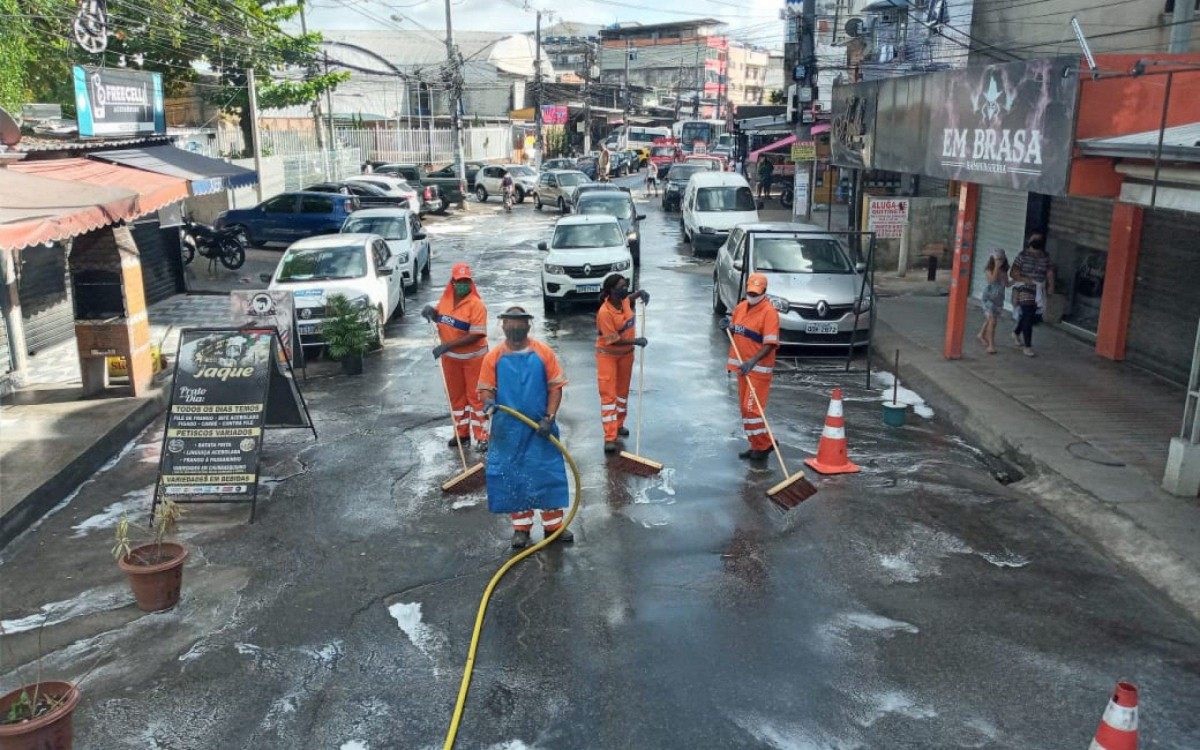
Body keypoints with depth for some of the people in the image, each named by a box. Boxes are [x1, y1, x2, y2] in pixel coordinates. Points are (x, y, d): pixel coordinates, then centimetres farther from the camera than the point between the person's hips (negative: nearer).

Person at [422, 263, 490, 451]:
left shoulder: (476, 304, -20)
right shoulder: (446, 299, 0)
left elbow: (476, 335, -26)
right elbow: (439, 317, 20)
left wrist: (448, 345, -29)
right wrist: (431, 311, -4)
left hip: (473, 357, -6)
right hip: (450, 358, 6)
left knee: (475, 396, 0)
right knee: (456, 396, 15)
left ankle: (482, 437, 8)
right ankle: (462, 433, 28)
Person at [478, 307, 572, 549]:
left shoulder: (543, 353, -4)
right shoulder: (494, 357, -2)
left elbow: (555, 387, -3)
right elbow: (485, 388, 3)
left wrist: (549, 417, -11)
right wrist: (489, 401, -20)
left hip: (539, 428, 0)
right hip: (508, 429, 1)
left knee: (548, 473, 4)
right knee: (512, 477, 7)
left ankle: (553, 525, 19)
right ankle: (521, 527, 22)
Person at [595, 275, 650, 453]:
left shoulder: (624, 300, -7)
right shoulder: (605, 312, -28)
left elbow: (630, 296, 21)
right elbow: (613, 340, -24)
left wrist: (642, 293, 0)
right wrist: (635, 341, -23)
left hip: (626, 353, 7)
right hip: (608, 354, -7)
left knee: (623, 390, 17)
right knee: (608, 394, -8)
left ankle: (619, 425, 35)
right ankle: (610, 437, -9)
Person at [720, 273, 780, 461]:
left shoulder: (769, 312, -15)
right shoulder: (740, 307, 10)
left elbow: (770, 344, -20)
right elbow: (736, 333, 23)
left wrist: (752, 361, -31)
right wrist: (728, 327, 0)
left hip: (759, 368, -8)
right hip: (743, 366, 8)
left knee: (751, 408, -9)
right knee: (745, 407, 13)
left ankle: (762, 446, 4)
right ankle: (757, 445, 23)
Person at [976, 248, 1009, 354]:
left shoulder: (1004, 271, 6)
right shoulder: (989, 269, -8)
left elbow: (1007, 284, 6)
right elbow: (992, 280, -25)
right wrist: (996, 267, -22)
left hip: (999, 298, 6)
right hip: (989, 297, -6)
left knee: (990, 319, 17)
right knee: (992, 320, -15)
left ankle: (982, 335, 41)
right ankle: (991, 345, -14)